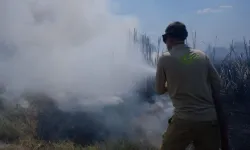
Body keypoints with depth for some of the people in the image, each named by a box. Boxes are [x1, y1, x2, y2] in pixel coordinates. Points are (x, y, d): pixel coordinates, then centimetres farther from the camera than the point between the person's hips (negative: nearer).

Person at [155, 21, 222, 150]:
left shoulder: (165, 59, -4)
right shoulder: (202, 56, 5)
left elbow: (159, 90, 4)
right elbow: (217, 84, 8)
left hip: (184, 121, -3)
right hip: (209, 120, 4)